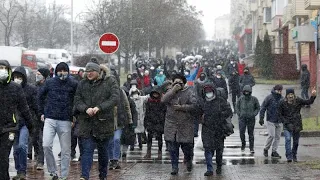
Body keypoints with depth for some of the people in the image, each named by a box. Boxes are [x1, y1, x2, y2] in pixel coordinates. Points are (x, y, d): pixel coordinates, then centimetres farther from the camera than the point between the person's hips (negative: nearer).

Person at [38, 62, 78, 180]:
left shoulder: (73, 84, -3)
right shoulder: (50, 83, 4)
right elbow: (41, 96, 18)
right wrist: (42, 112, 14)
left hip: (65, 121, -1)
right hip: (50, 119, 1)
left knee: (65, 150, 4)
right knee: (46, 145, -13)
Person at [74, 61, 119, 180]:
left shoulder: (110, 81, -2)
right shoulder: (82, 84, 7)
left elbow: (115, 98, -12)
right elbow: (77, 100, 3)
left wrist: (99, 107, -22)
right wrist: (86, 109, -18)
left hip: (104, 122, -1)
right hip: (86, 123, 1)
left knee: (103, 151, 11)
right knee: (87, 150, -8)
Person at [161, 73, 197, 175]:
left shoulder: (189, 92, 0)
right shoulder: (170, 92, 9)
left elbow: (194, 105, -10)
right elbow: (163, 100, -10)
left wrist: (181, 107, -14)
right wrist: (173, 90, -14)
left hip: (186, 125, -2)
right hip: (171, 124, 2)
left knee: (186, 146, 3)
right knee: (173, 147, 3)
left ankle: (188, 160, 34)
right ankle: (174, 167, 13)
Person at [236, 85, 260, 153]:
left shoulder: (254, 99, -2)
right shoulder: (241, 99, 0)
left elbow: (258, 108, 8)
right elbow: (237, 107, 12)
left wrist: (254, 114, -4)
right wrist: (239, 114, 0)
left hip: (251, 119, -1)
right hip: (242, 118, 1)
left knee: (251, 134, 4)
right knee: (241, 132, -5)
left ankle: (251, 148, 13)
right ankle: (243, 144, 20)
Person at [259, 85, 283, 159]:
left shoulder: (282, 98, 7)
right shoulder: (269, 98, -8)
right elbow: (263, 108, -6)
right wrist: (261, 118, -10)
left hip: (279, 121, 5)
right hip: (271, 121, -5)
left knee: (277, 137, 6)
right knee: (271, 135, -11)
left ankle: (274, 151, 15)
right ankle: (266, 149, 8)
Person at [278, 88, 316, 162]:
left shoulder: (298, 101, -1)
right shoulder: (283, 103, -5)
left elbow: (309, 102, -1)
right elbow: (279, 114, 0)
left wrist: (313, 96, -20)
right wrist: (286, 122, -9)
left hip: (297, 125, 2)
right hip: (287, 125, -2)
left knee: (296, 141, 9)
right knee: (288, 139, -18)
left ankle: (294, 156, 25)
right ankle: (289, 156, -19)